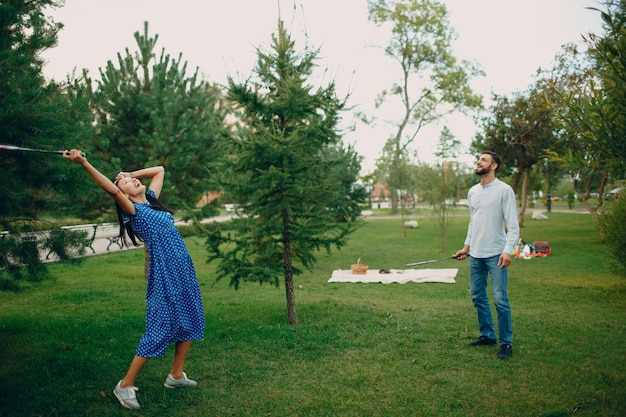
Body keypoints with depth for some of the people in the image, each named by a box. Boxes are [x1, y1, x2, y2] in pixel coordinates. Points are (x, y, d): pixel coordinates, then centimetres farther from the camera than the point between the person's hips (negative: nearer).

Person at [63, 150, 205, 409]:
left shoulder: (151, 199, 14)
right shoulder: (133, 210, -6)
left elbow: (159, 170, 25)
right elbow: (111, 190, -24)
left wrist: (132, 173, 15)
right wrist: (84, 163, -33)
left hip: (184, 271, 8)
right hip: (163, 274, -8)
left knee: (190, 322, 13)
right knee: (159, 329, -6)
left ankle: (176, 375, 26)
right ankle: (125, 386, 5)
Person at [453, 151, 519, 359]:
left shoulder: (504, 190, -8)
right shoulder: (473, 191, 12)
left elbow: (513, 225, -11)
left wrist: (507, 251, -22)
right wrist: (466, 246, 17)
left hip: (495, 255, -7)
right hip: (475, 254, 7)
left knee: (500, 299, -5)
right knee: (477, 297, 12)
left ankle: (506, 342, 8)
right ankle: (487, 335, 25)